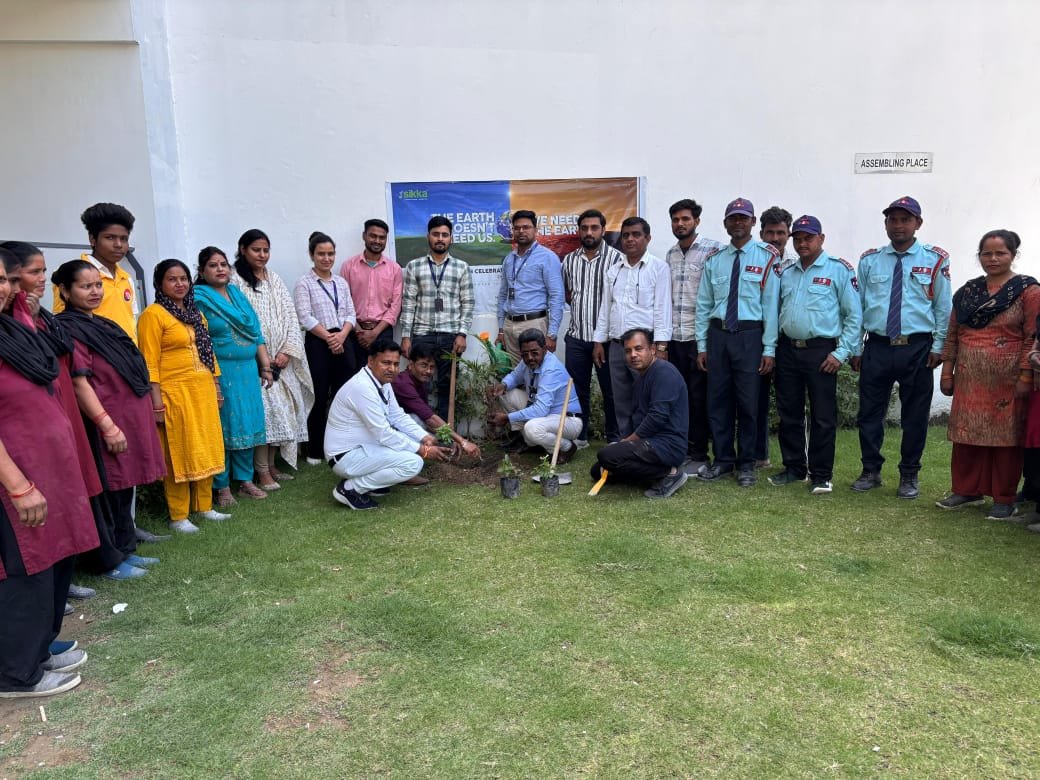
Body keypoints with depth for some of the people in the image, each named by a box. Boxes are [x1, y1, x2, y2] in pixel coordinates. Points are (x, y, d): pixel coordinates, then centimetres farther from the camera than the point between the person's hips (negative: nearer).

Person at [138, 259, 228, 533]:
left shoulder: (196, 314, 16)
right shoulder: (153, 314, -6)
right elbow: (150, 362, -12)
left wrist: (216, 388, 16)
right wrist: (156, 401, -16)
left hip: (203, 391, 7)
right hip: (175, 393, -7)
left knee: (205, 449, 11)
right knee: (179, 453, -1)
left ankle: (204, 506, 23)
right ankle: (178, 516, 8)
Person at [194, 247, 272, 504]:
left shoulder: (237, 294, 14)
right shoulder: (198, 298, -4)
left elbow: (256, 332, 15)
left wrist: (266, 366, 11)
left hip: (248, 370, 6)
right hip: (220, 373, -6)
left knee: (248, 425, 9)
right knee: (223, 428, 0)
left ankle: (245, 480, 21)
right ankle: (222, 486, 11)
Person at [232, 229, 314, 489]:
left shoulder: (275, 279, 14)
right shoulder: (236, 281, -5)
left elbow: (290, 316, 10)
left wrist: (287, 351, -3)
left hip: (281, 359, 6)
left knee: (283, 410, 6)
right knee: (264, 411, -9)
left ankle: (271, 465, 18)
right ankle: (262, 472, 0)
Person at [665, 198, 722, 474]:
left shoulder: (713, 250, -6)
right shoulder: (670, 255, 14)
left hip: (700, 336, -6)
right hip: (674, 337, 6)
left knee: (698, 397, 1)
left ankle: (698, 454, 12)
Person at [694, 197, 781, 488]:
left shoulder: (766, 257, -2)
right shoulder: (714, 259, 9)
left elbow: (770, 303, -5)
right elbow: (703, 304, 10)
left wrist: (769, 348, -8)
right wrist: (702, 345, 6)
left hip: (749, 335, -3)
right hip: (718, 333, 3)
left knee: (748, 402, 3)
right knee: (717, 399, 8)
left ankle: (746, 464, 18)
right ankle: (723, 460, 22)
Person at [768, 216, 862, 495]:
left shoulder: (839, 270, -2)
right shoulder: (786, 274, 14)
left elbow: (854, 315, -3)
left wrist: (841, 353, -9)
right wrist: (771, 350, 8)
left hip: (821, 351, -5)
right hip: (787, 350, 5)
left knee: (823, 417, 0)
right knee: (789, 414, 11)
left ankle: (821, 475, 11)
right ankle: (794, 468, 23)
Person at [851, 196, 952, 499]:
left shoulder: (935, 259, 2)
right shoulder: (869, 260, 7)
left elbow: (943, 307, 3)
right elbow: (857, 306, 7)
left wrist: (938, 346, -3)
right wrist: (856, 348, 5)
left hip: (917, 349, -1)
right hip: (877, 347, 2)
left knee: (915, 416, 7)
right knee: (869, 413, 6)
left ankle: (909, 476, 22)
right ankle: (871, 471, 22)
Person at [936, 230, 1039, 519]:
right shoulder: (967, 292, 12)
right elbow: (952, 335, 13)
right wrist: (946, 372, 9)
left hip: (1007, 381, -4)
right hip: (969, 379, 4)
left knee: (1006, 437, 2)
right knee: (966, 435, 7)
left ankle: (1004, 499, 12)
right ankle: (967, 490, 20)